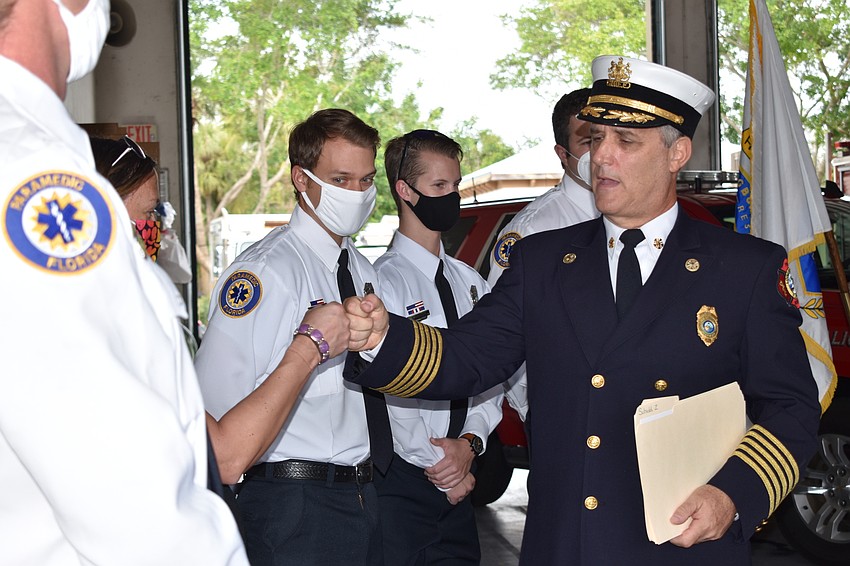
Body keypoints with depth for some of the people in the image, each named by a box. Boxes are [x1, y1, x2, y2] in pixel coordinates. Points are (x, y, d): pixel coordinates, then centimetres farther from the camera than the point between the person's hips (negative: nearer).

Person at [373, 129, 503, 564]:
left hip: (459, 482, 6)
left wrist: (469, 442, -8)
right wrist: (440, 467, -8)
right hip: (401, 481, -6)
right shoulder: (384, 281, -11)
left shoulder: (470, 282, 12)